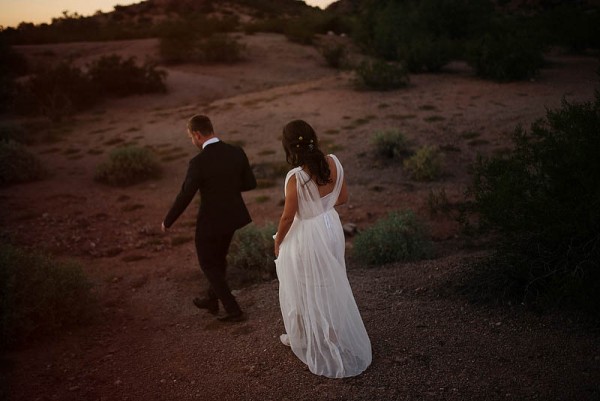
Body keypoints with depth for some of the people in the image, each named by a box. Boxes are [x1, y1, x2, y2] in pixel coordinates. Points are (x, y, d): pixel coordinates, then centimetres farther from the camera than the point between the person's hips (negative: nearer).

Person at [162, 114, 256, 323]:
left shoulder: (198, 162, -24)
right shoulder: (237, 152, -7)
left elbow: (184, 197, -18)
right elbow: (250, 183, 1)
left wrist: (167, 221, -3)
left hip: (210, 221, -6)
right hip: (233, 216, 7)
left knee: (208, 264, 14)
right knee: (219, 259, 25)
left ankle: (233, 310, 15)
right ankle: (212, 300, 44)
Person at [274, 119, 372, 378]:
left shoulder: (295, 177, -29)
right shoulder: (333, 163, -12)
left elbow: (288, 216, -18)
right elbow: (343, 198, 1)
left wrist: (278, 241, -1)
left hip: (306, 236, -6)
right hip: (331, 228, 6)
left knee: (307, 291, 16)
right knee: (330, 286, 24)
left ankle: (304, 340, 37)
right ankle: (338, 339, 42)